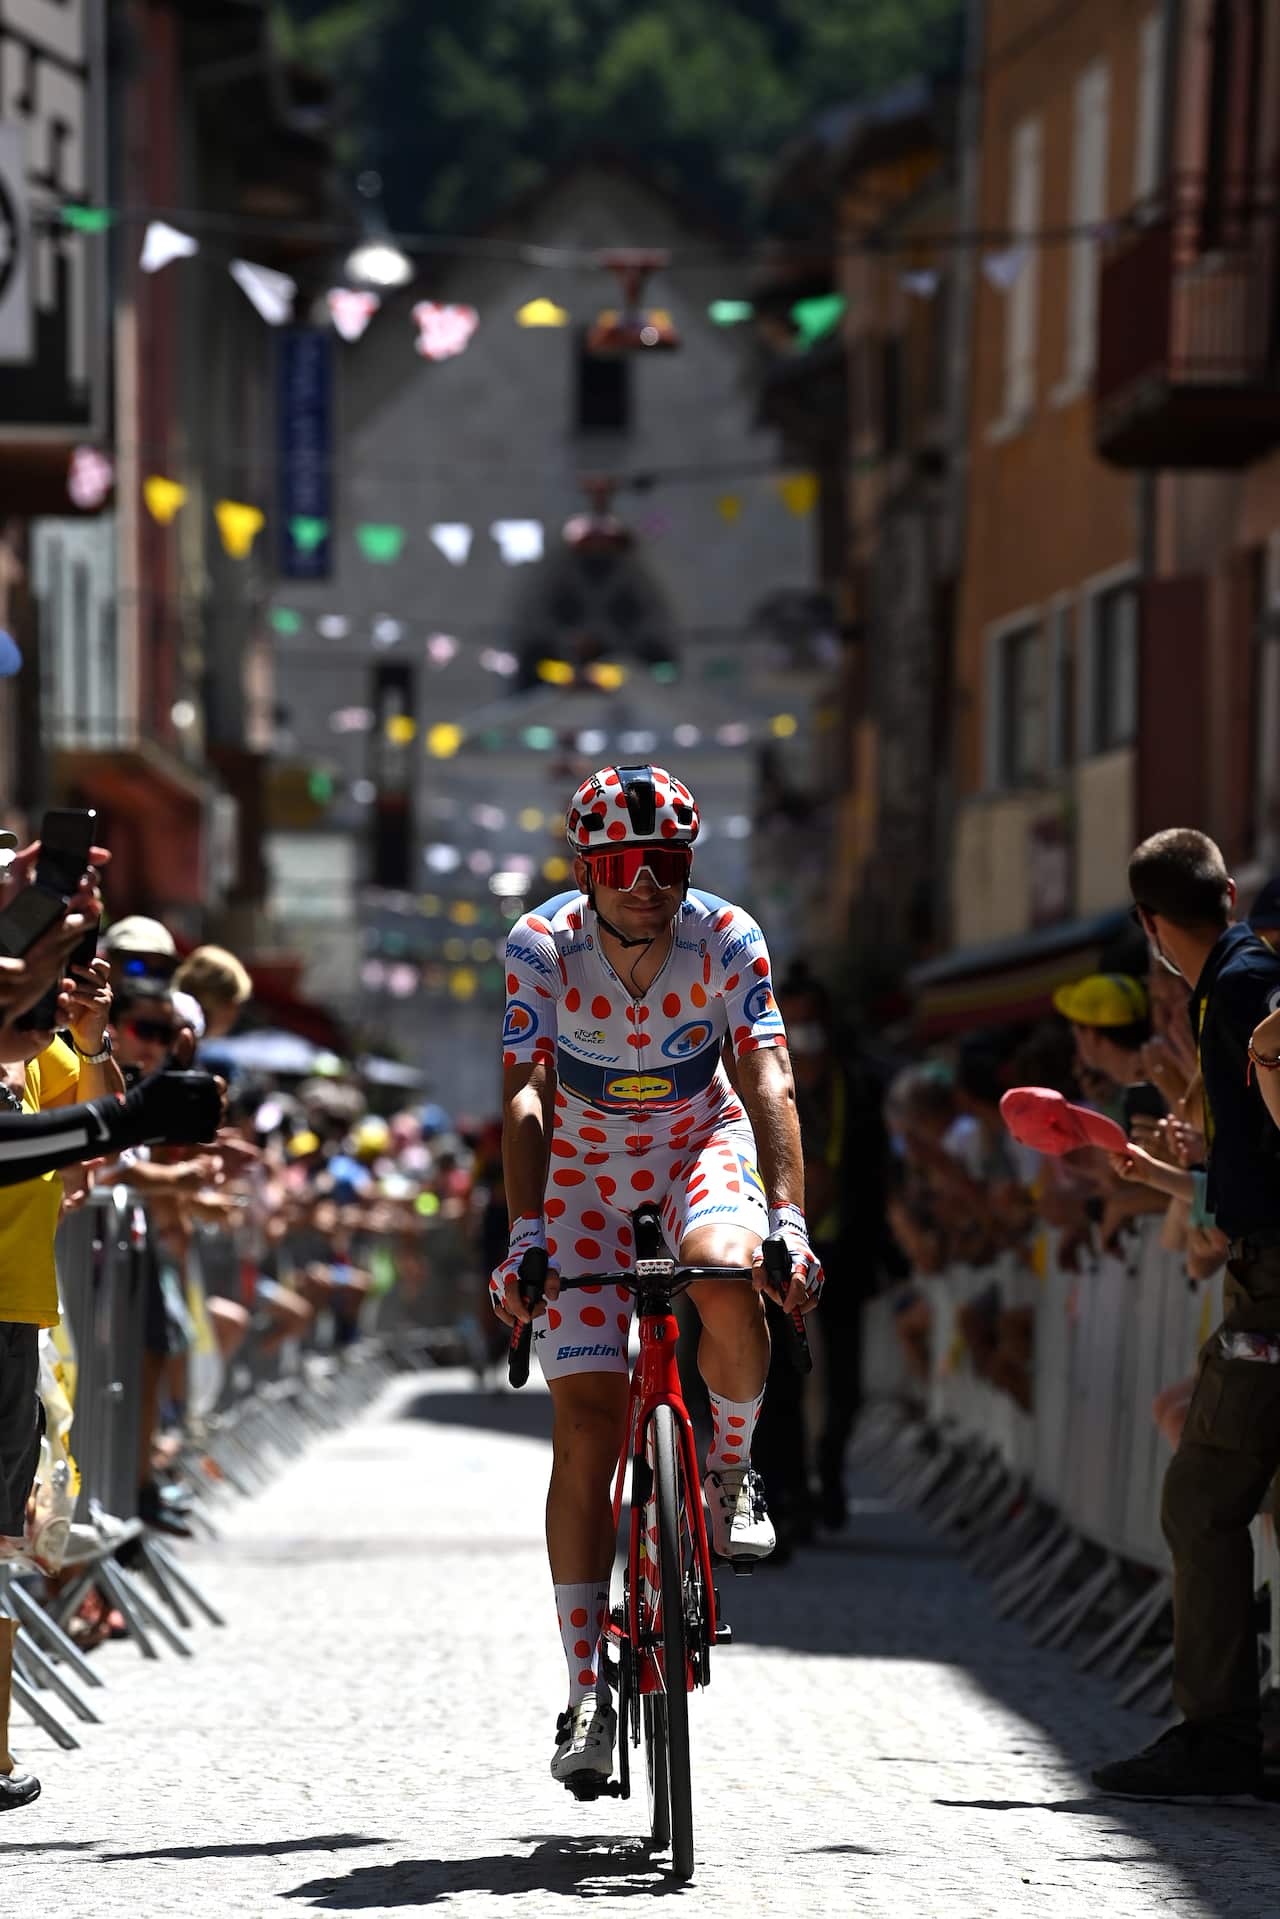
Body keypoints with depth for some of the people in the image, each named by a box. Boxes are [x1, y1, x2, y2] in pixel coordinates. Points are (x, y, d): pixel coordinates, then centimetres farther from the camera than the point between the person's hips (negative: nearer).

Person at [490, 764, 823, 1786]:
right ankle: (588, 1693, -5)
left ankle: (733, 1466, -7)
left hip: (700, 1144, 0)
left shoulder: (727, 938, -19)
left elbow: (769, 1083, -27)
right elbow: (525, 1098, -23)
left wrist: (790, 1220, -40)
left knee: (725, 1274, -37)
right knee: (588, 1424, -9)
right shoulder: (542, 944, -19)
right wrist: (525, 1235, -35)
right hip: (585, 1169, 0)